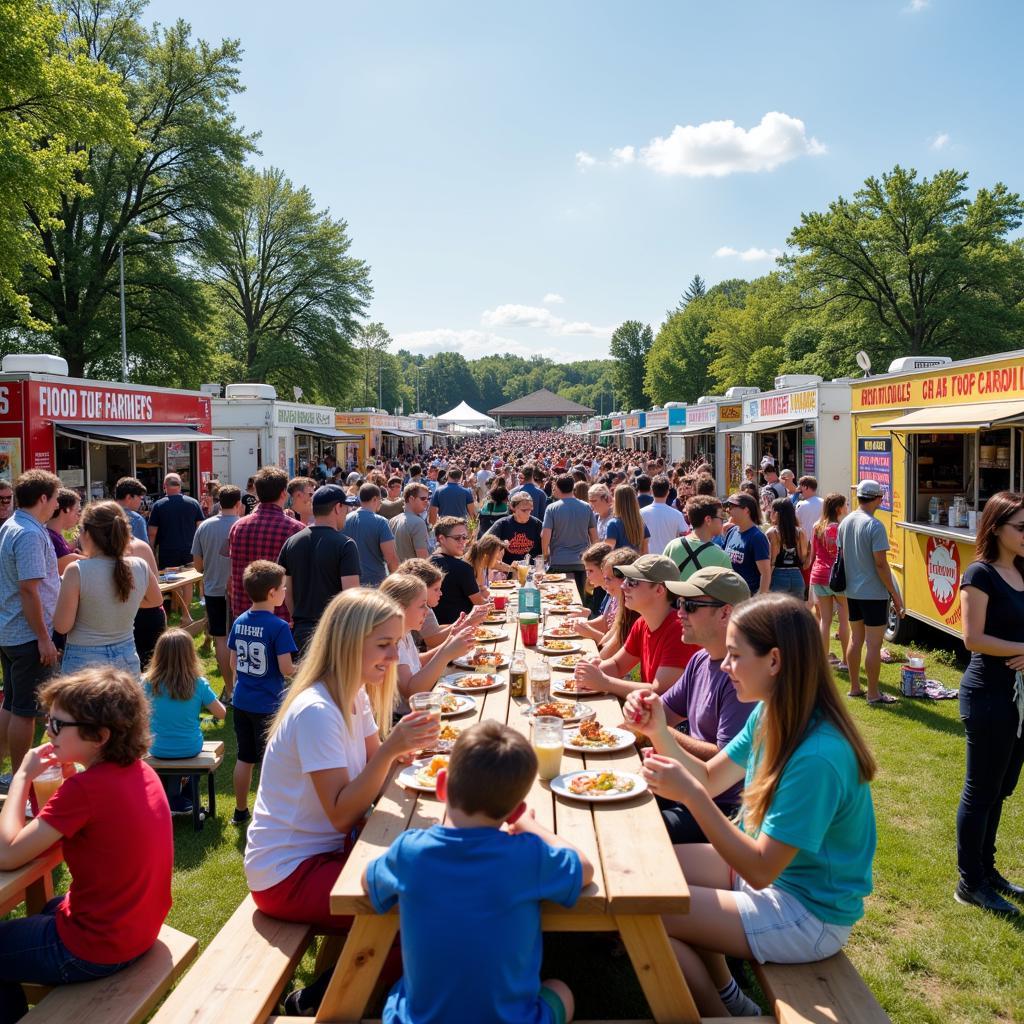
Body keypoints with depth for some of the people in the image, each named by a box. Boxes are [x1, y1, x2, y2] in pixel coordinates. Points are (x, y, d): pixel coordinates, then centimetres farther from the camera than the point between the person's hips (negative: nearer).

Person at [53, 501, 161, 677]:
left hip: (84, 662, -4)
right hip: (127, 660, 4)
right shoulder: (140, 567, -5)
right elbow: (156, 598, 16)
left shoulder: (77, 571, -17)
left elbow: (62, 626, -11)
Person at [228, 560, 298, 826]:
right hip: (267, 705, -6)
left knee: (244, 758, 18)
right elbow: (286, 669, -18)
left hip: (241, 702, 6)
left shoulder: (239, 622, 1)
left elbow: (234, 662, 9)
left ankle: (241, 811, 30)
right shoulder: (279, 627, -19)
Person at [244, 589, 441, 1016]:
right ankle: (314, 1002, 6)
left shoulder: (355, 696, 3)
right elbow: (341, 814, -25)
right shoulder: (316, 711, -26)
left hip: (325, 850, 9)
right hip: (287, 874, -9)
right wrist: (390, 749, -35)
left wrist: (402, 747, -18)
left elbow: (371, 768, 2)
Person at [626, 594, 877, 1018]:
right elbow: (710, 778, 5)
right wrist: (658, 731, -10)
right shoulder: (769, 715, -5)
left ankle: (720, 1013, 14)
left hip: (809, 915, -9)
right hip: (771, 864, 9)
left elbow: (761, 870, -28)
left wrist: (690, 793, -33)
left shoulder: (817, 757, -32)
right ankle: (728, 998, 24)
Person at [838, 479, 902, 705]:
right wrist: (894, 593, -12)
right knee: (874, 644, 0)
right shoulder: (874, 526, -18)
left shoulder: (845, 523, 5)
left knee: (855, 639, 16)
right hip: (874, 593, -7)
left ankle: (854, 687, 24)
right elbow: (880, 564, -19)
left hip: (852, 591, 7)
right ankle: (873, 694, 6)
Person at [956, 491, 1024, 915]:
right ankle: (970, 883, 14)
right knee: (981, 789, 2)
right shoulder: (981, 574, -14)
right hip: (989, 694, -8)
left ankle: (986, 868, 31)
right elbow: (973, 639, -20)